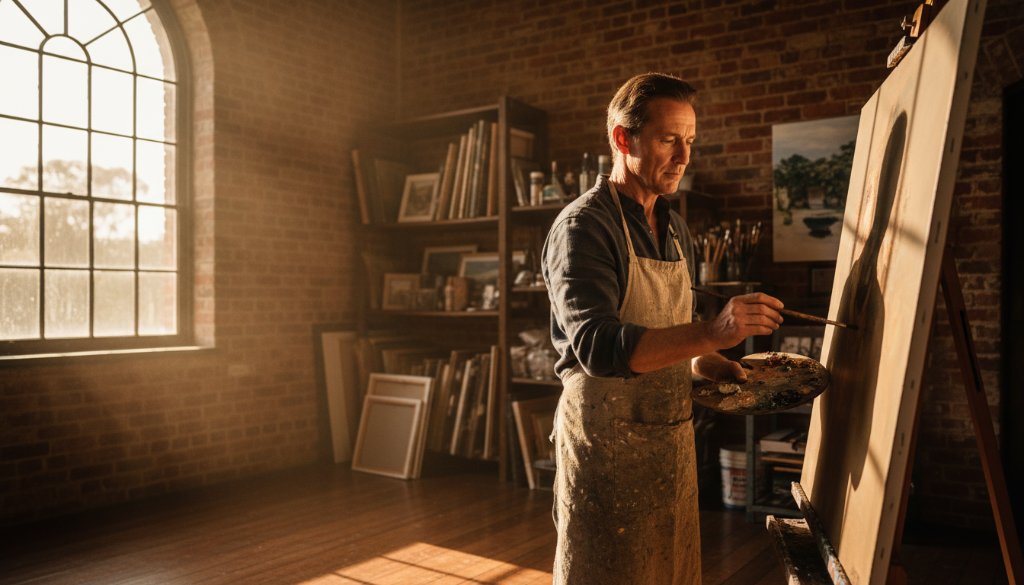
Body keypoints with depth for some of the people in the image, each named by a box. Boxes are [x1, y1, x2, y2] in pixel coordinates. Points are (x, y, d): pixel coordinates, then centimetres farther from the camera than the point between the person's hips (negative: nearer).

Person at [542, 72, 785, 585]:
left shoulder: (675, 229, 13)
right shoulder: (584, 226, -14)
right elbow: (597, 346, -27)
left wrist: (707, 363, 1)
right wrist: (710, 334, -35)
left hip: (674, 439, 8)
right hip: (607, 441, -7)